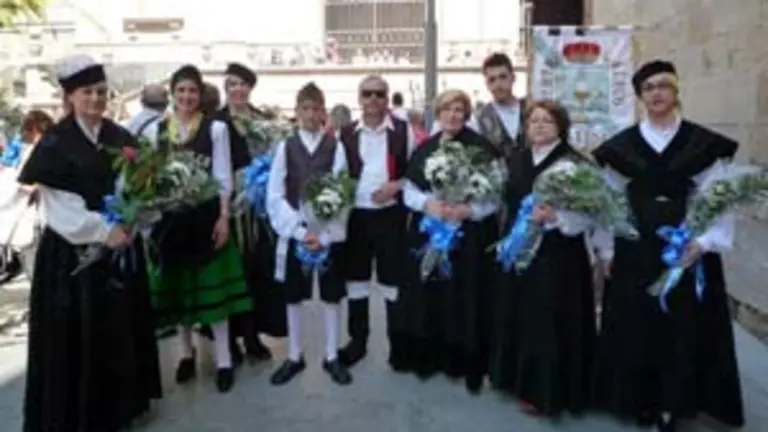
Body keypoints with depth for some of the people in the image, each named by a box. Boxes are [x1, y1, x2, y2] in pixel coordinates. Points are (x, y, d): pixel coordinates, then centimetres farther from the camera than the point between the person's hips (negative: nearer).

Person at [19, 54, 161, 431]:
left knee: (121, 329, 13)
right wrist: (103, 231, -19)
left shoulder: (122, 138, 6)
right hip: (73, 252, -4)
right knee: (77, 334, 3)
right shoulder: (55, 143, -7)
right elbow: (57, 205, -13)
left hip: (121, 247, 5)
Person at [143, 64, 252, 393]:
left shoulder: (216, 128, -3)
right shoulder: (156, 129, 6)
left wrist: (223, 217, -10)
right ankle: (186, 352, 30)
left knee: (213, 285, 2)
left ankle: (223, 359, 12)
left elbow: (223, 178, -5)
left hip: (205, 216, -3)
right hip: (170, 218, 4)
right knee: (177, 286, 13)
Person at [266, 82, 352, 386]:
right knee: (293, 296, 10)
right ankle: (294, 357, 26)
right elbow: (274, 196, -3)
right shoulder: (285, 147, 2)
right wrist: (299, 230, -14)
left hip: (329, 233, -1)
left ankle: (332, 357, 23)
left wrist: (323, 234, -16)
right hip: (294, 233, 1)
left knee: (332, 295, 8)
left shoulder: (336, 147, -1)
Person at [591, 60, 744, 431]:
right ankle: (641, 399, 23)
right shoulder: (620, 146, 3)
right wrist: (607, 250, 2)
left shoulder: (704, 144, 1)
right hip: (635, 251, 1)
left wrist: (705, 242, -15)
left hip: (688, 250, 0)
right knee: (635, 326, 6)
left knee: (684, 327, 5)